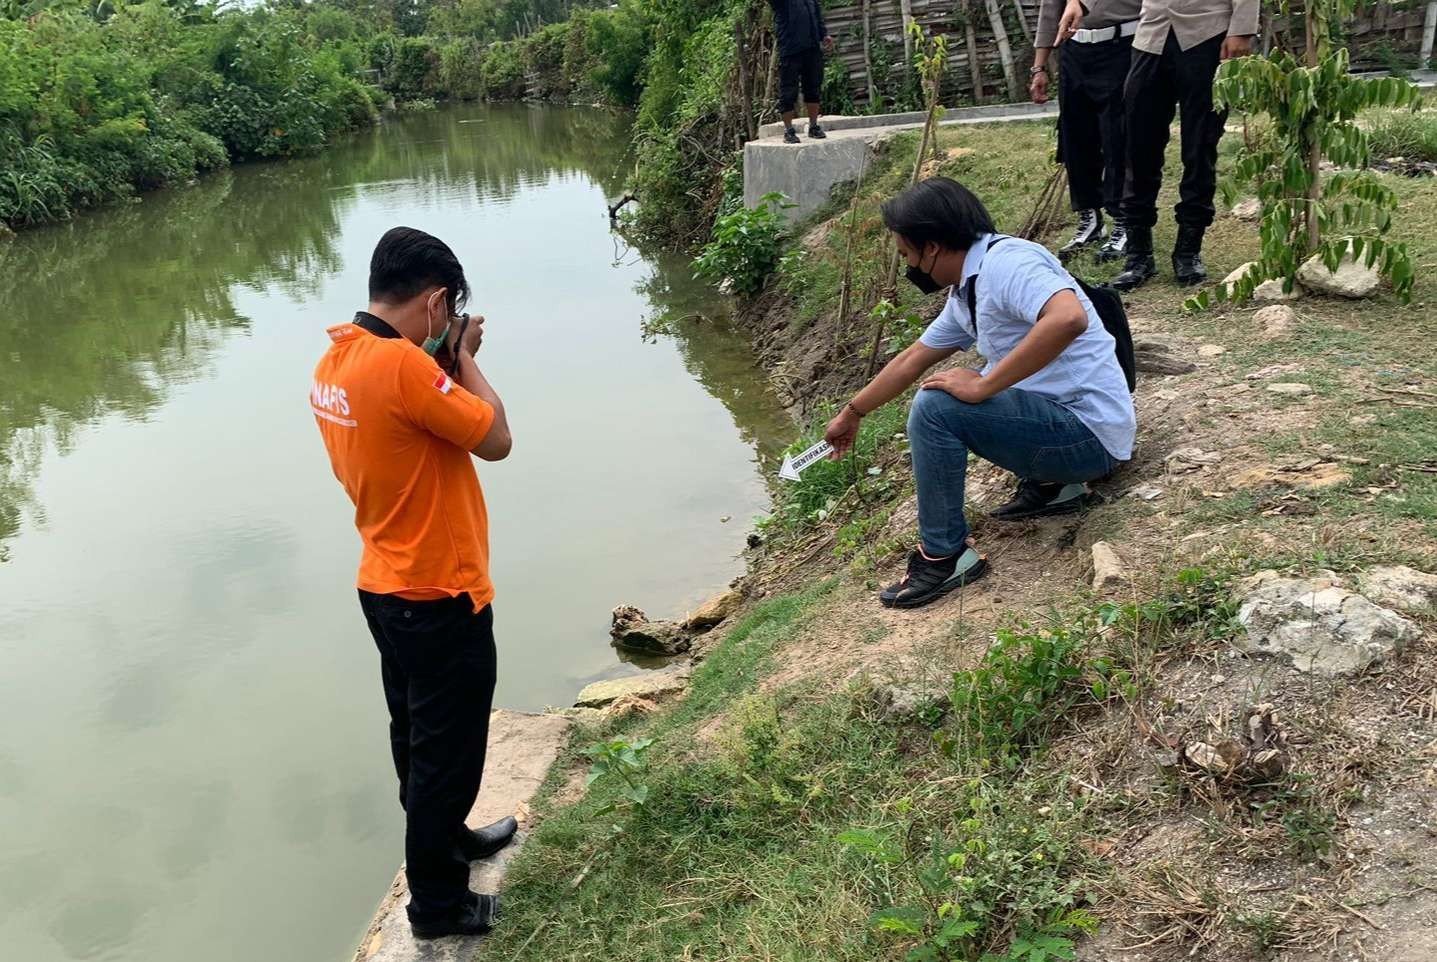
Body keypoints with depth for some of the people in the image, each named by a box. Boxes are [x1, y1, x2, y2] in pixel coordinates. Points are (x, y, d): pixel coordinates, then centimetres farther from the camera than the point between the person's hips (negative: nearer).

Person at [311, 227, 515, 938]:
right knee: (448, 751, 7)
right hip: (440, 596, -9)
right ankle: (437, 902, 22)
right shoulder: (401, 363, -26)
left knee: (417, 737, 25)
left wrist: (444, 365, 4)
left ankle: (444, 839, 46)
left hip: (386, 586, 9)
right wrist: (464, 359, -8)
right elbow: (496, 440, -20)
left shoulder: (336, 361, 3)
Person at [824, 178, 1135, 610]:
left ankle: (944, 555, -7)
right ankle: (1050, 484, 14)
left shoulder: (1005, 262, -18)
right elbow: (912, 360, 23)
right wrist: (851, 414, 33)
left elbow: (1068, 318, -37)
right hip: (1064, 418, 10)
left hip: (1089, 432, -10)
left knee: (935, 407, -20)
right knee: (947, 388, 22)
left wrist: (983, 385, -30)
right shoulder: (966, 291, 11)